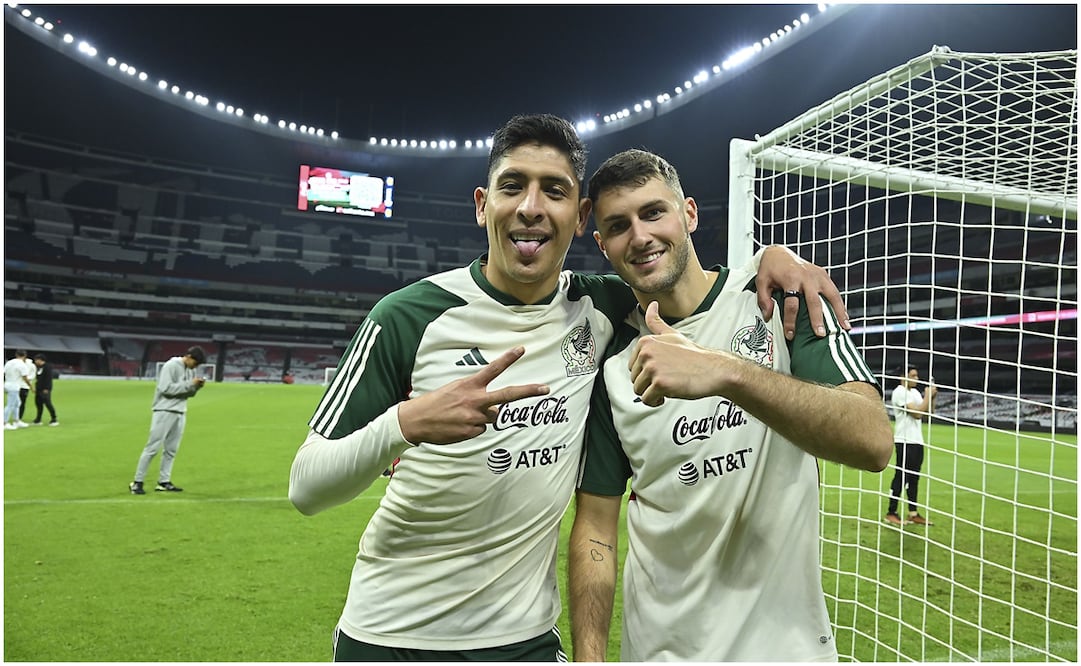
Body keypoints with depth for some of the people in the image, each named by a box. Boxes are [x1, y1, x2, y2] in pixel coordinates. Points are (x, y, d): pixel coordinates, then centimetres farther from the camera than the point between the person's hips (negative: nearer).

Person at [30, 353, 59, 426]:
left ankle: (54, 419, -6)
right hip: (39, 389, 9)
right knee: (38, 403, 10)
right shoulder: (38, 367, 17)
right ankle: (38, 420, 16)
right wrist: (35, 388, 18)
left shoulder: (47, 367, -12)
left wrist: (46, 389, -22)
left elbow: (49, 378, -18)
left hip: (45, 389, -9)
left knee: (48, 403, -11)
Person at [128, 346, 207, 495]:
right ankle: (137, 482, 1)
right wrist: (189, 384, -21)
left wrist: (197, 386, -3)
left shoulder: (190, 370, 11)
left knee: (171, 449, 8)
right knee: (153, 447, -5)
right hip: (164, 412, -7)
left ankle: (164, 482, 14)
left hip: (180, 414, 7)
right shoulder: (171, 366, -12)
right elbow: (165, 388, -20)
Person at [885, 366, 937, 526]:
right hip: (905, 442, -8)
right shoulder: (900, 392, -11)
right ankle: (891, 513, 1)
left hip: (917, 441, 8)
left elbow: (927, 415, 15)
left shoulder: (915, 392, 15)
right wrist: (928, 395, -9)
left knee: (914, 478, 10)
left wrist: (932, 397, 2)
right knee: (901, 477, -5)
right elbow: (917, 413, -18)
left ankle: (913, 514, 15)